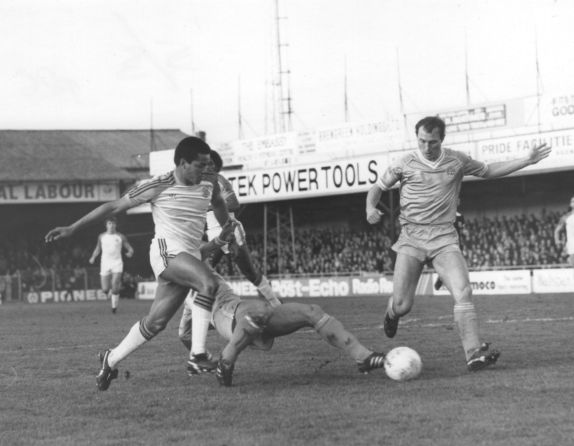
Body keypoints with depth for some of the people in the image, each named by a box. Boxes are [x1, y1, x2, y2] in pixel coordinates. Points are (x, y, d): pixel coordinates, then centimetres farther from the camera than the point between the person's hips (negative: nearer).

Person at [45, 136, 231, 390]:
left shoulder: (209, 184, 7)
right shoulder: (158, 187, -7)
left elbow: (218, 204, 33)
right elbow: (114, 207, -1)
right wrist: (73, 228, 0)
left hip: (190, 257, 6)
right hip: (167, 250, -6)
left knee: (155, 322, 4)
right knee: (209, 283, -31)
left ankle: (111, 360, 22)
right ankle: (198, 354, -30)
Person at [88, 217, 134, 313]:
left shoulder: (121, 237, 3)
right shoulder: (101, 236, 8)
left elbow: (130, 248, 4)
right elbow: (98, 249, 21)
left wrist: (130, 253, -19)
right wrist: (93, 257, 3)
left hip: (117, 263, -2)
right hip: (105, 264, 2)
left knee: (115, 288, -16)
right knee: (105, 289, -3)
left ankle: (114, 306, -3)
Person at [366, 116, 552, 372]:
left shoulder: (457, 161, 7)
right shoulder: (405, 164, 1)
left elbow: (488, 171, 22)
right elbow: (377, 187, 12)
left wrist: (527, 160, 16)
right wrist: (371, 208, -10)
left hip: (444, 237, 1)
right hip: (412, 238, -1)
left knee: (462, 292, -18)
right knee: (402, 305, -5)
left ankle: (474, 353, -20)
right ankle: (392, 313, 34)